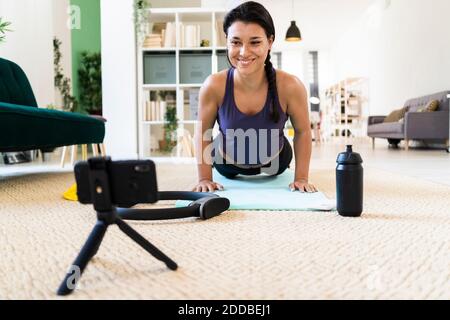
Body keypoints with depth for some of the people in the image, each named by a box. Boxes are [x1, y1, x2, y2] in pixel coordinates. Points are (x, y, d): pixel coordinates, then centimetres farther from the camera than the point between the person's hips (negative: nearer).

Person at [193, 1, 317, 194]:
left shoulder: (290, 86, -33)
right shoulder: (214, 86, -32)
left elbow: (303, 132, -15)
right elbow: (203, 133, -15)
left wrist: (301, 178, -12)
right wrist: (204, 178, -13)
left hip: (275, 162, 1)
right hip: (227, 163, 0)